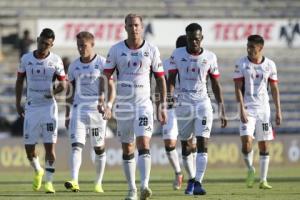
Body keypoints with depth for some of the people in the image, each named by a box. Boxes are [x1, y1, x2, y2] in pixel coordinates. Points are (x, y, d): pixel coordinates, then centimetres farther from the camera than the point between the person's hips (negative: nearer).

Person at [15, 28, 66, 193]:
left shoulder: (55, 60, -4)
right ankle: (38, 171, 31)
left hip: (48, 106, -2)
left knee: (50, 145, -7)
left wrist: (54, 91, -19)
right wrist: (18, 103, 8)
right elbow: (20, 81, 12)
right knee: (29, 147, 3)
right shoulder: (26, 59, 1)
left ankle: (48, 181, 0)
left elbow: (63, 83, 2)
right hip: (31, 107, 2)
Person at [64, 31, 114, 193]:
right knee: (76, 146, -13)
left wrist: (108, 107, -21)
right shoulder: (74, 66, 9)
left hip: (97, 110, -2)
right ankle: (74, 181, -25)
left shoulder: (102, 63, -3)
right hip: (78, 110, 2)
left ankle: (98, 183, 21)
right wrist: (67, 116, 14)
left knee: (99, 148, 7)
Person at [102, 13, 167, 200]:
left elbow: (160, 79, 6)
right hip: (123, 104, 2)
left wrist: (163, 106, 3)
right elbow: (106, 77, 4)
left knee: (144, 143, -17)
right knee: (127, 148, 8)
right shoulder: (116, 50, 1)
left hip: (144, 104, -2)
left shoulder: (152, 50, 0)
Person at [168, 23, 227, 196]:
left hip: (203, 103, 0)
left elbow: (216, 85, 9)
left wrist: (222, 111, 7)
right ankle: (191, 180, 22)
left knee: (203, 143, -12)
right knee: (185, 145, 7)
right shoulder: (177, 55, 1)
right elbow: (171, 81, 1)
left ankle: (198, 182, -14)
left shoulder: (210, 57, 3)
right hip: (184, 103, 1)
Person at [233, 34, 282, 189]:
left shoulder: (269, 65, 4)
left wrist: (278, 111, 2)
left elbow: (274, 89, 8)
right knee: (246, 140, -17)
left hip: (264, 108, 2)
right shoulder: (241, 64, -2)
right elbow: (238, 88, -5)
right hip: (247, 108, -2)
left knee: (264, 145, 4)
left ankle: (263, 180, 10)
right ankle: (250, 169, 9)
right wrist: (242, 109, -15)